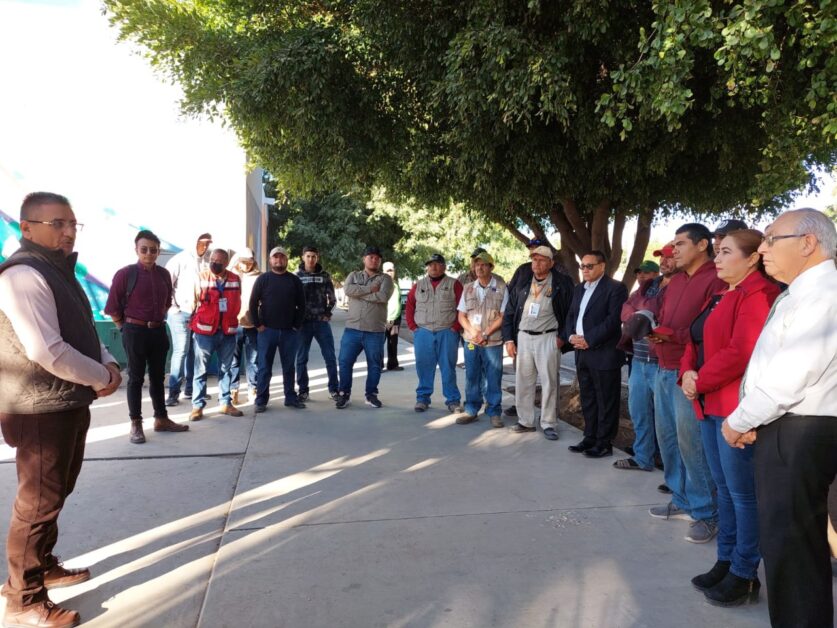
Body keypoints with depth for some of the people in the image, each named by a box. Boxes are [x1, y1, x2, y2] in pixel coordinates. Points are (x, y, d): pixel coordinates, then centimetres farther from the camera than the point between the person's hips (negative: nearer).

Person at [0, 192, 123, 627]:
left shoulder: (59, 271, 13)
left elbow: (83, 333, 20)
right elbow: (46, 352, -27)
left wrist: (109, 364, 0)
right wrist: (100, 377, -13)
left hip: (69, 404, 10)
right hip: (42, 411, -10)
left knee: (57, 493, 21)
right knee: (39, 502, 1)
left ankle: (43, 566, 39)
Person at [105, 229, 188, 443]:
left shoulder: (164, 274, 4)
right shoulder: (125, 274, -10)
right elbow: (113, 308, -6)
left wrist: (158, 321, 12)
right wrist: (126, 328, -2)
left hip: (158, 331, 5)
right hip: (135, 332, -5)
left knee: (158, 376, 14)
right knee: (136, 378, 4)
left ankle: (161, 419, 25)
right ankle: (136, 425, 13)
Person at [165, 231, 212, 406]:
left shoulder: (205, 263, 9)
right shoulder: (181, 259, -6)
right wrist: (172, 306, -12)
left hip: (198, 313, 6)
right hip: (180, 313, -5)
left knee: (193, 352, 10)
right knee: (181, 351, -7)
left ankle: (190, 388, 20)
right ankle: (174, 392, -1)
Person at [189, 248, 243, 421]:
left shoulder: (235, 279, 5)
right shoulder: (201, 277, -2)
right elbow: (195, 300, -4)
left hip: (228, 331, 3)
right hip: (205, 330, -3)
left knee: (225, 369, 12)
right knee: (201, 370, 1)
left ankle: (226, 403, 21)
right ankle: (197, 405, 6)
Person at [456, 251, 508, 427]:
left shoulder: (501, 288, -2)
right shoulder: (468, 288, 9)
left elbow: (503, 316, -5)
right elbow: (461, 315, 9)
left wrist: (486, 334, -13)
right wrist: (473, 332, -8)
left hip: (493, 342, -3)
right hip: (471, 341, 3)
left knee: (493, 379, 2)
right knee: (472, 377, 9)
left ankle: (494, 413, 13)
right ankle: (471, 411, 20)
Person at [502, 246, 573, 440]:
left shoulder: (562, 283, -4)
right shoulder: (522, 284, 7)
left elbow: (571, 311, -1)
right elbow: (509, 313, 10)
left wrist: (563, 336, -4)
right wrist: (509, 339, 4)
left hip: (548, 338, -4)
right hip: (523, 338, 4)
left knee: (549, 382, 1)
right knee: (523, 381, 8)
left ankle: (548, 424, 12)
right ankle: (525, 421, 20)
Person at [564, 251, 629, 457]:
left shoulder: (615, 288, -8)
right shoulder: (579, 289, 17)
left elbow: (614, 319, -17)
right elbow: (571, 316, 17)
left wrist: (589, 339, -18)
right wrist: (571, 336, -3)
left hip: (604, 354, -7)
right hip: (582, 353, 8)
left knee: (606, 401, 2)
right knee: (587, 399, 14)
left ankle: (604, 443, 10)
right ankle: (590, 438, 24)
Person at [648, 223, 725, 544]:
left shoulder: (715, 280, -11)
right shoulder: (676, 281, 18)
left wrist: (672, 335, -21)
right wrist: (654, 332, 2)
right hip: (664, 370, 9)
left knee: (691, 443, -4)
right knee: (667, 437, 13)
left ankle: (706, 513, 10)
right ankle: (682, 500, 27)